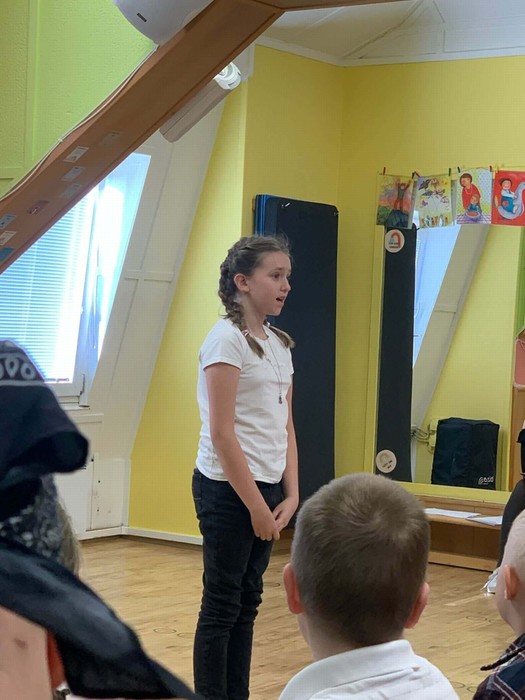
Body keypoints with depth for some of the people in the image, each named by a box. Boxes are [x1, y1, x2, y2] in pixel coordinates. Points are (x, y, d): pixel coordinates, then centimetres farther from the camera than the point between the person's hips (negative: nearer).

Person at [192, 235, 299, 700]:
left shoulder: (279, 343, 12)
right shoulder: (227, 340, -12)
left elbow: (285, 426, 13)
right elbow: (221, 433, -17)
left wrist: (290, 495, 3)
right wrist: (256, 504, -16)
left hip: (266, 487, 7)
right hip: (228, 490, -7)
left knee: (247, 601, 11)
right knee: (222, 604, 0)